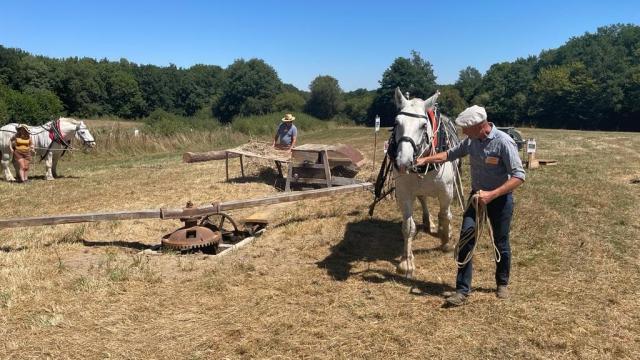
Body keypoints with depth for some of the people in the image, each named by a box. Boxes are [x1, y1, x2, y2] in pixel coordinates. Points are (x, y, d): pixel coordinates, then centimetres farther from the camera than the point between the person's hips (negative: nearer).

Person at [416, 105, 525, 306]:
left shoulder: (504, 142, -22)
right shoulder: (471, 141, -3)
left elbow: (519, 176, -23)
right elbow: (450, 154, 14)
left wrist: (492, 194, -30)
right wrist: (426, 159, 4)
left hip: (500, 199, -5)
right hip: (477, 197, 5)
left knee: (501, 243, 11)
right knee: (466, 239, -5)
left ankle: (502, 284, 35)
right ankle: (462, 290, 1)